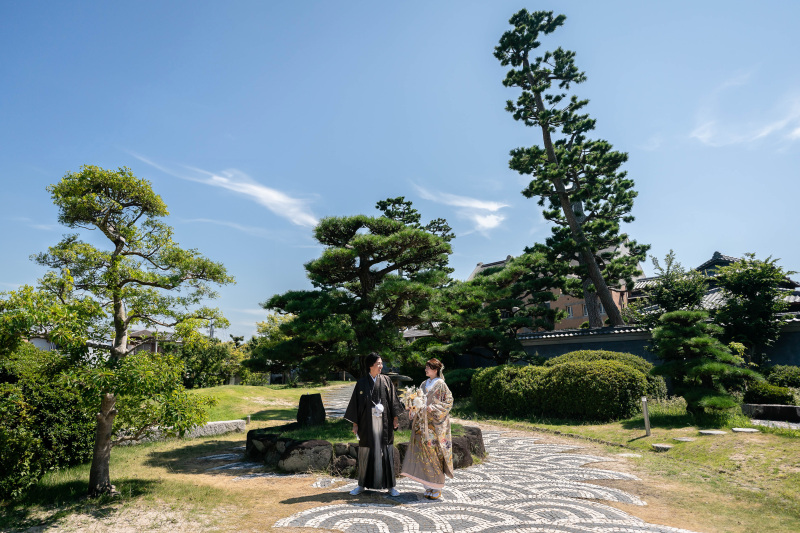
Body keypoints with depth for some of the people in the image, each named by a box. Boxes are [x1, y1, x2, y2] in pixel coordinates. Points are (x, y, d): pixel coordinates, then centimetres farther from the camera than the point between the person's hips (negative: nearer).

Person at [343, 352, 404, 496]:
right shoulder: (361, 383, 1)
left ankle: (390, 485, 14)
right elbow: (356, 403, 2)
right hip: (367, 422, 0)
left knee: (386, 452, 3)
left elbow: (393, 399, 5)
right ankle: (362, 485, 23)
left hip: (384, 422, 1)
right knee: (366, 452, 7)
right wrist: (355, 423, 0)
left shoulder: (386, 380, 4)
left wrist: (395, 417, 0)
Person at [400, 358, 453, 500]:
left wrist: (433, 408, -17)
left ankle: (437, 488, 8)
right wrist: (414, 406, -1)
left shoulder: (441, 385, -5)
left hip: (435, 424, -6)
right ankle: (429, 487, 15)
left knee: (433, 454, -4)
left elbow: (449, 402, -9)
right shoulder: (424, 384, 14)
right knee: (422, 453, 4)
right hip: (422, 423, 6)